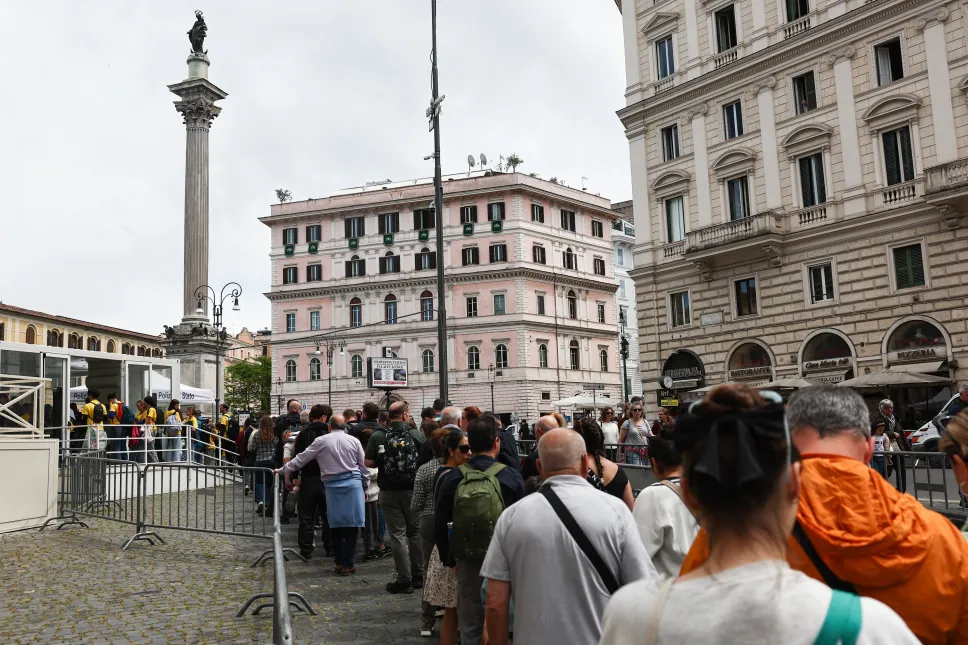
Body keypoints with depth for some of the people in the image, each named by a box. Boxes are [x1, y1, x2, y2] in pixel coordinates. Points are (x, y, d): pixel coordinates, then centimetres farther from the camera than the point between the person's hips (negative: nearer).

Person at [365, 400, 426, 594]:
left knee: (397, 533, 5)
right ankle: (418, 576, 23)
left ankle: (404, 579, 5)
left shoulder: (378, 436, -8)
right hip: (413, 490, 1)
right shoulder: (418, 435, -7)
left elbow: (369, 462, -8)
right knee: (415, 531, 15)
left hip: (389, 491, -1)